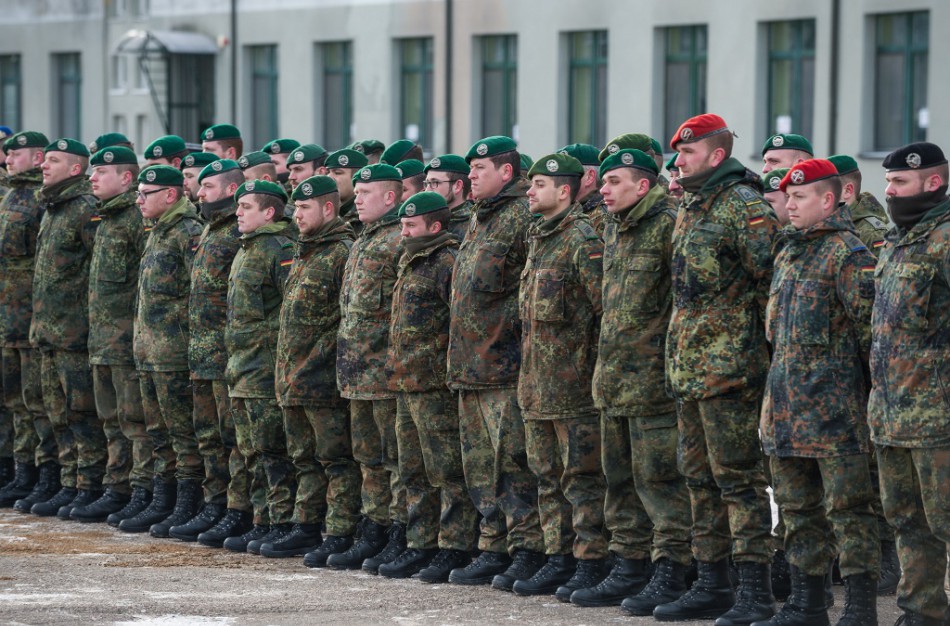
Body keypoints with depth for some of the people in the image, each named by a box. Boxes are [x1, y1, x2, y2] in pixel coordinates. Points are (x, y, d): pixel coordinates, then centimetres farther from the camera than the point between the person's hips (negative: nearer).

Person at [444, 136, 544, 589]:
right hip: (470, 363, 10)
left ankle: (528, 552, -5)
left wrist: (507, 319, -16)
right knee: (482, 464, 11)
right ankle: (494, 549, 16)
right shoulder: (479, 219, 20)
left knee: (512, 458, -9)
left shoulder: (522, 215, -10)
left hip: (505, 364, -10)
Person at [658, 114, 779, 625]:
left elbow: (771, 273, -16)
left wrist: (762, 335, -13)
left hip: (729, 364, -10)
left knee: (737, 476, -9)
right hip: (688, 365, 10)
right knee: (700, 476, 13)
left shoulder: (743, 205, -12)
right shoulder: (690, 208, 17)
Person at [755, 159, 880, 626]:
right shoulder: (788, 252, 17)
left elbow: (870, 323, -13)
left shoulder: (847, 254, -10)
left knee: (846, 508, -6)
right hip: (786, 403, 9)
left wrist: (877, 389, -14)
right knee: (798, 507, 12)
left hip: (833, 404, -9)